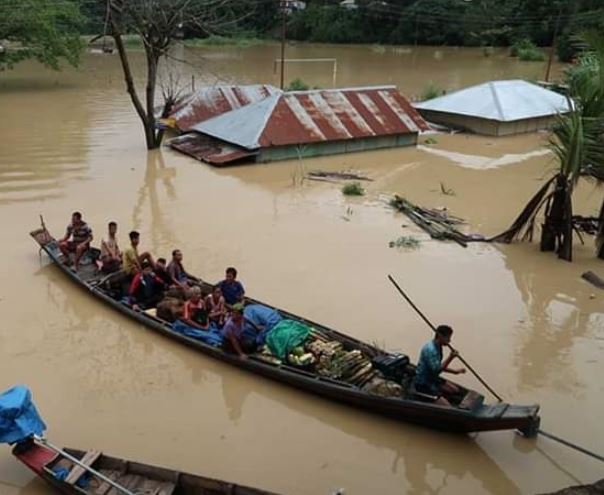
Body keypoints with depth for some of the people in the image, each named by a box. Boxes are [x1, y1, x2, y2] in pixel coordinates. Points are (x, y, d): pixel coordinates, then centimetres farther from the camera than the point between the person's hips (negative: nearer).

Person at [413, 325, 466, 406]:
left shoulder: (437, 347, 5)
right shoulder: (430, 349, -26)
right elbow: (436, 370, -28)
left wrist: (454, 371, 9)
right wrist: (450, 357, -28)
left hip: (432, 379, 10)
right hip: (423, 383, -10)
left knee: (455, 390, 11)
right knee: (447, 406, -16)